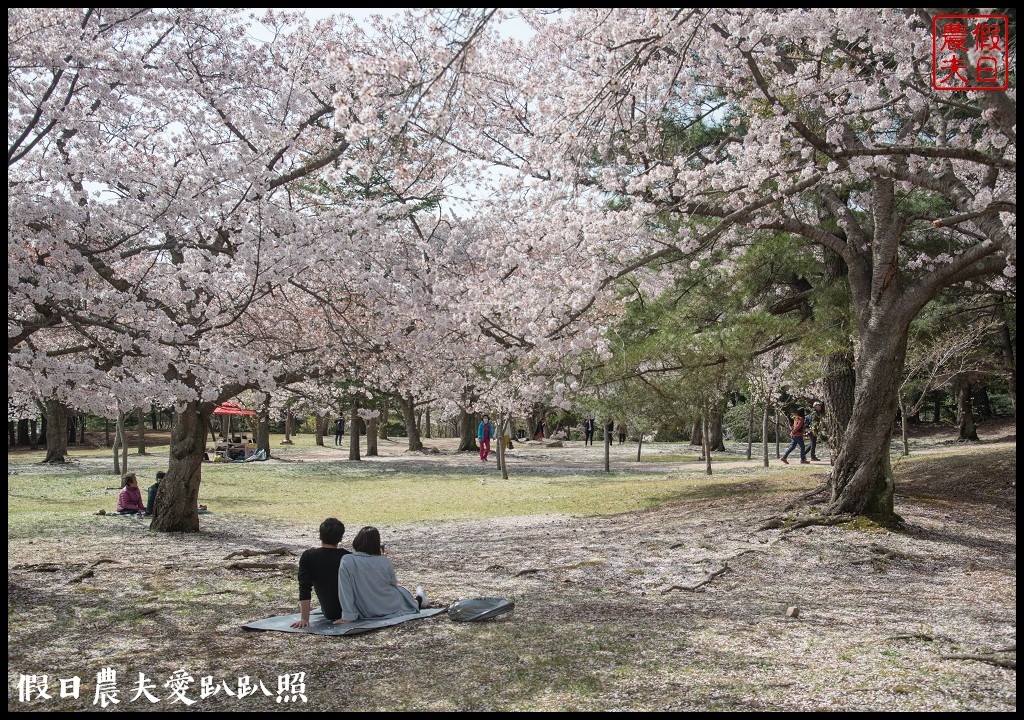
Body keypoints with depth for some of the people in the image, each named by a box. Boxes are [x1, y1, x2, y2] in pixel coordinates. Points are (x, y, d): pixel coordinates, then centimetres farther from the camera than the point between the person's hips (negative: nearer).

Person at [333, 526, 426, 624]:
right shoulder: (385, 562, -17)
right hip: (393, 608, -1)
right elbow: (394, 583, 0)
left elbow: (345, 591, -20)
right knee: (400, 590, 34)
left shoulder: (347, 562, -20)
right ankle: (418, 600, 63)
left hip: (367, 614, 1)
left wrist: (348, 617, -15)